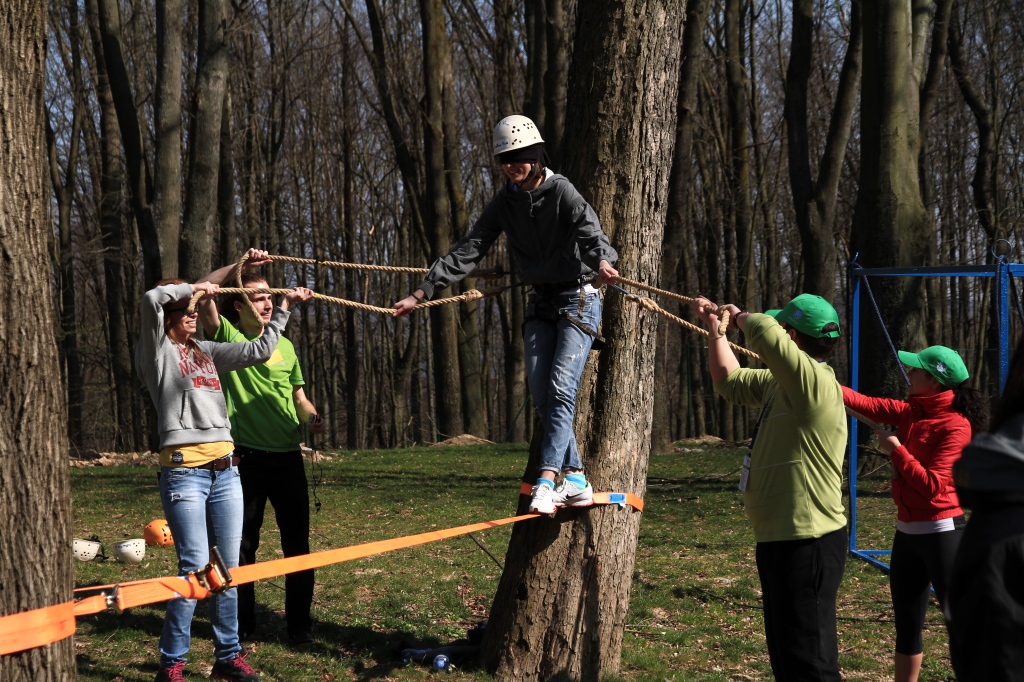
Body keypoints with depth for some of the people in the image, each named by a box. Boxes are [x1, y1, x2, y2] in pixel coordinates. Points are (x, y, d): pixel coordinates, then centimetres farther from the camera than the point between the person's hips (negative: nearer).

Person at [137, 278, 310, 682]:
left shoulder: (207, 352, 19)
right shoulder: (157, 352, 2)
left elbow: (259, 351, 21)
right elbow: (152, 300, -15)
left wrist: (284, 309, 22)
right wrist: (194, 287, -1)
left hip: (225, 470, 6)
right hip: (184, 471, -6)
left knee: (229, 567, 7)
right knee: (195, 567, -11)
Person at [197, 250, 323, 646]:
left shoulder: (284, 345, 12)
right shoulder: (228, 337, -2)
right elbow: (201, 294, -17)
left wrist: (311, 417, -4)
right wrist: (240, 265, -21)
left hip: (288, 456, 4)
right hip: (247, 459, -4)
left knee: (297, 542, 5)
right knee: (243, 543, 6)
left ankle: (300, 623, 14)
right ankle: (242, 624, 17)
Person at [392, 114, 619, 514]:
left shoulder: (561, 192, -15)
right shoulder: (506, 202, 2)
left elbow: (590, 230, -33)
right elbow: (469, 250, -1)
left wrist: (602, 261, -57)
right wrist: (422, 292, -9)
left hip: (579, 299, -6)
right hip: (540, 302, 6)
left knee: (561, 389, -17)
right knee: (540, 395, -3)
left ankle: (546, 481, -23)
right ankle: (575, 480, 3)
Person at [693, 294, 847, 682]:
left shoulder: (815, 383, -19)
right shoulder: (780, 384, 11)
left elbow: (766, 333, -35)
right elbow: (729, 381, 29)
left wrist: (740, 316, -14)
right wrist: (714, 327, 22)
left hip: (807, 544, -10)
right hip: (778, 539, 11)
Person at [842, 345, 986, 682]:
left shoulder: (955, 426, -16)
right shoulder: (912, 412, 6)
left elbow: (932, 485, -22)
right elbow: (865, 403, 5)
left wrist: (896, 449, -16)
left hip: (941, 534, -8)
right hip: (906, 532, 8)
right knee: (907, 626, 16)